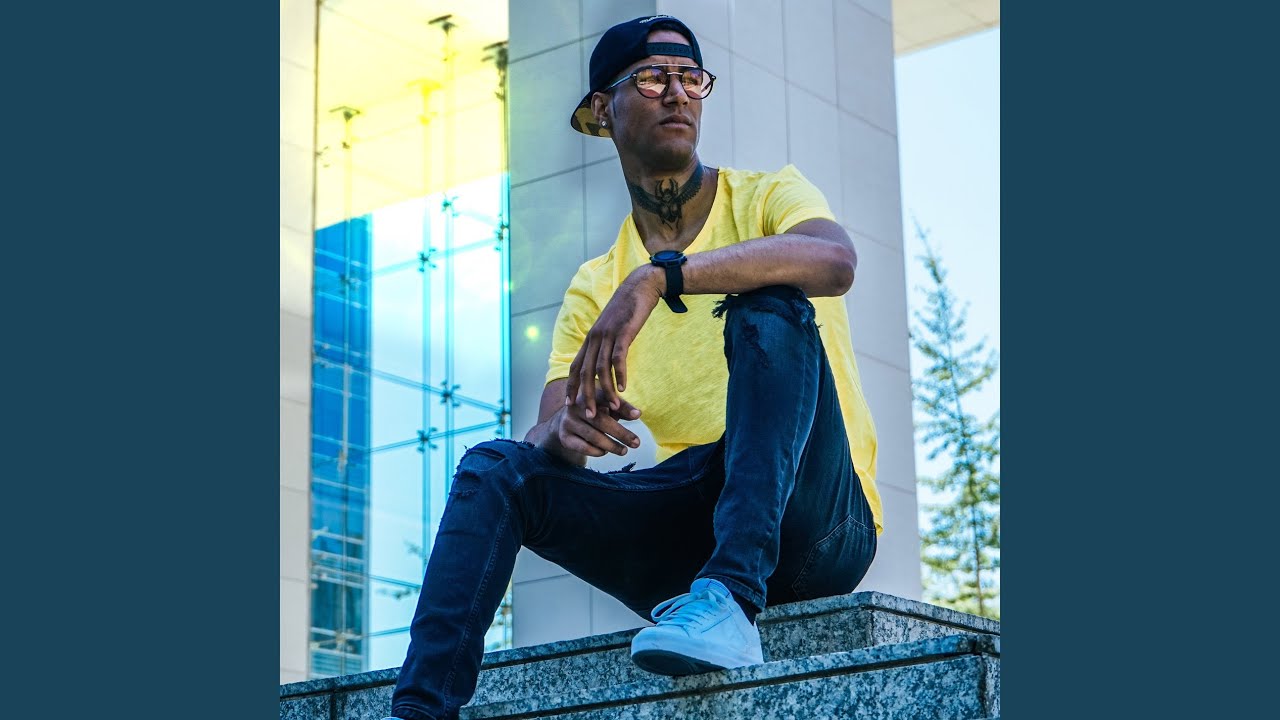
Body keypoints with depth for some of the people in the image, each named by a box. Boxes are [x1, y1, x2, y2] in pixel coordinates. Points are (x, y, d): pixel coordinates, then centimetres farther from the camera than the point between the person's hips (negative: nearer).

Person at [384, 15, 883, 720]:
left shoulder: (765, 197, 4)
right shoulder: (594, 286, 15)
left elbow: (836, 260, -21)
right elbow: (547, 429, 5)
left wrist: (659, 276, -31)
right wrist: (564, 430, -22)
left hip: (820, 520, -3)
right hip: (685, 520, 4)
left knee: (768, 309, -27)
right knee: (493, 467, -13)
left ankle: (732, 599, -40)